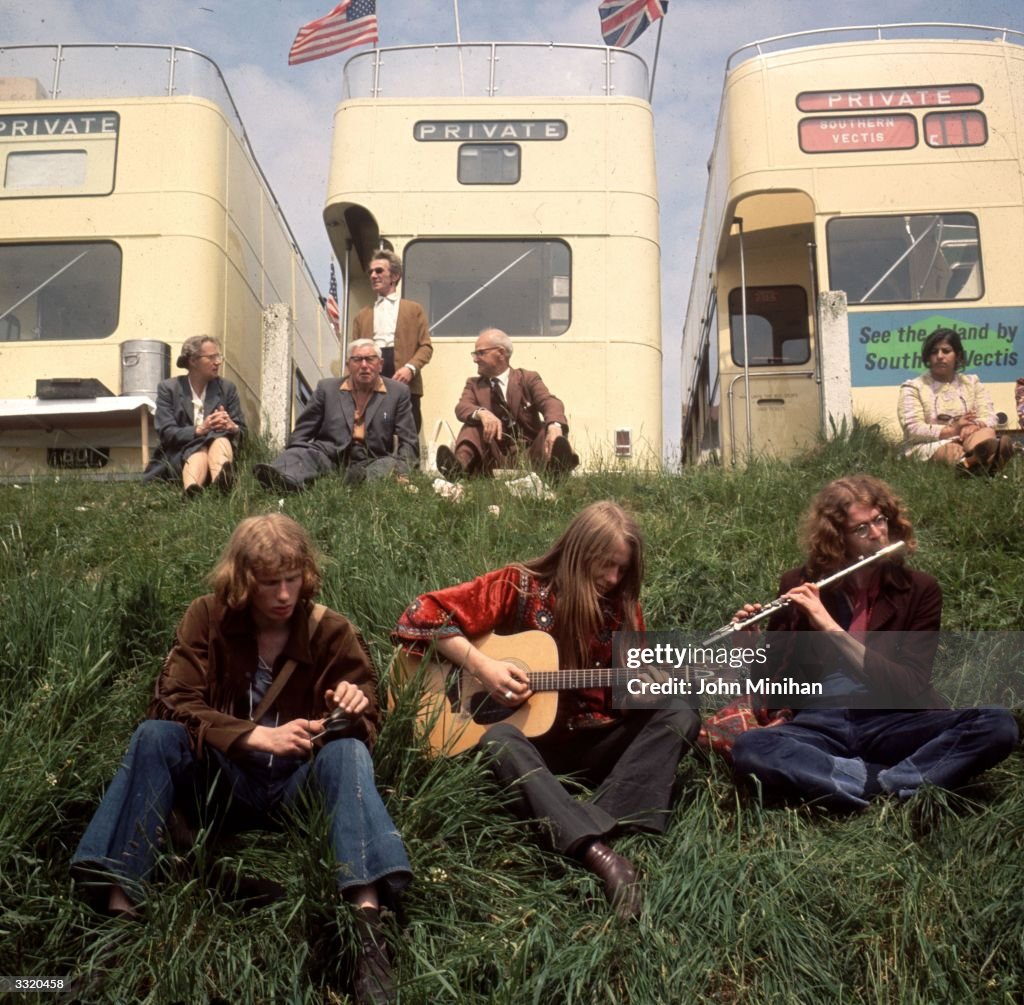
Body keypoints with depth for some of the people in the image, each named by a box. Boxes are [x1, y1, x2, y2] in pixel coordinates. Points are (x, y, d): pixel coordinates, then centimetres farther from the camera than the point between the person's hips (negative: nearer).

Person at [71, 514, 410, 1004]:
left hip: (297, 783, 0)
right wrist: (257, 735, -29)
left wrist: (355, 707, -27)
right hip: (224, 778, 0)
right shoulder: (206, 618, -4)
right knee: (154, 736, -27)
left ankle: (368, 923, -47)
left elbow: (365, 726, 0)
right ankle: (119, 908, -33)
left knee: (348, 752, -32)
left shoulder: (331, 631, -3)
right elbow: (174, 703, -14)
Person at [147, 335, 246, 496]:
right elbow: (166, 433, -5)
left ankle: (221, 478, -68)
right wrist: (199, 430, -24)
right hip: (179, 456, -2)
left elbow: (242, 430, 8)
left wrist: (232, 427, -18)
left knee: (220, 439, -32)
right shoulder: (168, 388, 6)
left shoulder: (227, 388, 13)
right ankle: (191, 488, -71)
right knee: (199, 449, -36)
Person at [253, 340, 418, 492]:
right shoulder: (327, 388, 12)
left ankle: (362, 481, -61)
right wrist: (295, 460, -1)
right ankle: (283, 480, -62)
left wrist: (400, 472, -12)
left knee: (392, 464, -31)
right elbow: (301, 433, 15)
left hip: (372, 462, 0)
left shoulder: (398, 392, 9)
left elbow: (408, 443, 7)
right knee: (304, 454, -30)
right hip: (328, 456, 0)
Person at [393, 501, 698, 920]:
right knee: (498, 739, -38)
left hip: (589, 742, 4)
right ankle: (600, 852, -53)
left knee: (680, 716, -19)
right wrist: (481, 665, -21)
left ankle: (607, 823, -37)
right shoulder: (519, 586, -7)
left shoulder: (622, 606, 3)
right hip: (527, 737, -3)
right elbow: (422, 614, -11)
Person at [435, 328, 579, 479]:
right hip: (495, 459, 1)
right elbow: (462, 408, -6)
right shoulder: (474, 385, 16)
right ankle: (460, 465, -50)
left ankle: (556, 463, -58)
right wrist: (482, 413, -31)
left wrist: (555, 426, -36)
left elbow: (550, 403, -11)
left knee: (552, 429, -25)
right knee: (473, 423, -19)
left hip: (530, 455, -1)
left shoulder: (528, 378, 9)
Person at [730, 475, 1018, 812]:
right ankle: (895, 784, -29)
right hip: (822, 722, 0)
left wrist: (830, 627, -18)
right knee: (749, 750, -33)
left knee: (998, 724, -26)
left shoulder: (920, 589, 4)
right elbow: (772, 683, 7)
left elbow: (909, 685, -10)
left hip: (895, 720, 0)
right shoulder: (800, 585, 6)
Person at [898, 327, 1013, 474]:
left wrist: (974, 426, -18)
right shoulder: (913, 387, 8)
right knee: (952, 450, -39)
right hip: (929, 445, -3)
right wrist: (952, 429, -19)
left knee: (987, 433, -33)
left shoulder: (972, 382, 21)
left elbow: (990, 418, 7)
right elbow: (913, 429, -7)